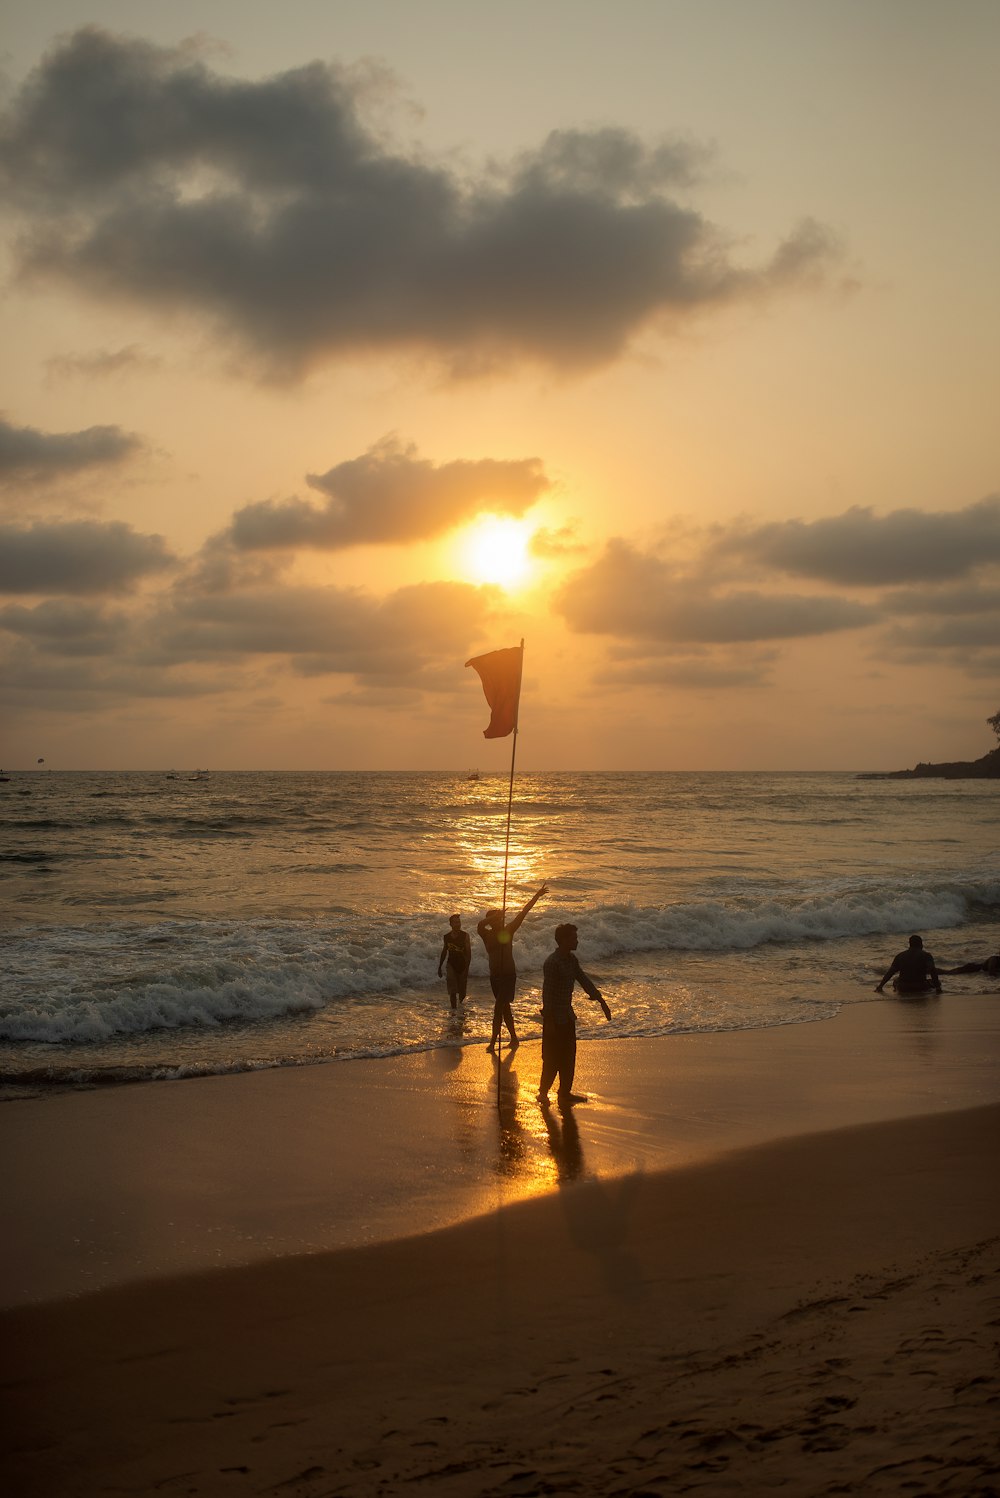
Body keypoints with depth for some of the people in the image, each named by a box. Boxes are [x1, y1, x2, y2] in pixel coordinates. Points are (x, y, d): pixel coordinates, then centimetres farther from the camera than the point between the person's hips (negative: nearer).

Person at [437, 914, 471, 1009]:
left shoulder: (465, 936, -7)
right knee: (452, 992, -13)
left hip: (462, 966, -1)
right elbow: (444, 952, 13)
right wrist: (439, 967, 15)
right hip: (452, 965, 1)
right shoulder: (447, 937, 1)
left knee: (462, 993, 10)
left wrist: (467, 968, -19)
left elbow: (469, 953, -11)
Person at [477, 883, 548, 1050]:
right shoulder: (487, 934, -1)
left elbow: (523, 913, -6)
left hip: (509, 975, -4)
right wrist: (495, 916, -34)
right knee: (505, 1007, 13)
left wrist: (537, 896, -7)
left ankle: (493, 1041, -12)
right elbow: (480, 925, -24)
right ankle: (514, 1038, 25)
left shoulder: (507, 930, -4)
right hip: (495, 975, 4)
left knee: (499, 1006, -12)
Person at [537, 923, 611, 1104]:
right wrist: (549, 1020, -21)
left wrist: (601, 1001, 12)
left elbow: (584, 981, 14)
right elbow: (547, 992, -21)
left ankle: (565, 1092, 22)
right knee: (553, 1058, -2)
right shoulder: (552, 963, -20)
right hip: (554, 1018, -9)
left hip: (567, 1016, 9)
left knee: (568, 1056, 13)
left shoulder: (572, 960, 6)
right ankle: (543, 1092, 10)